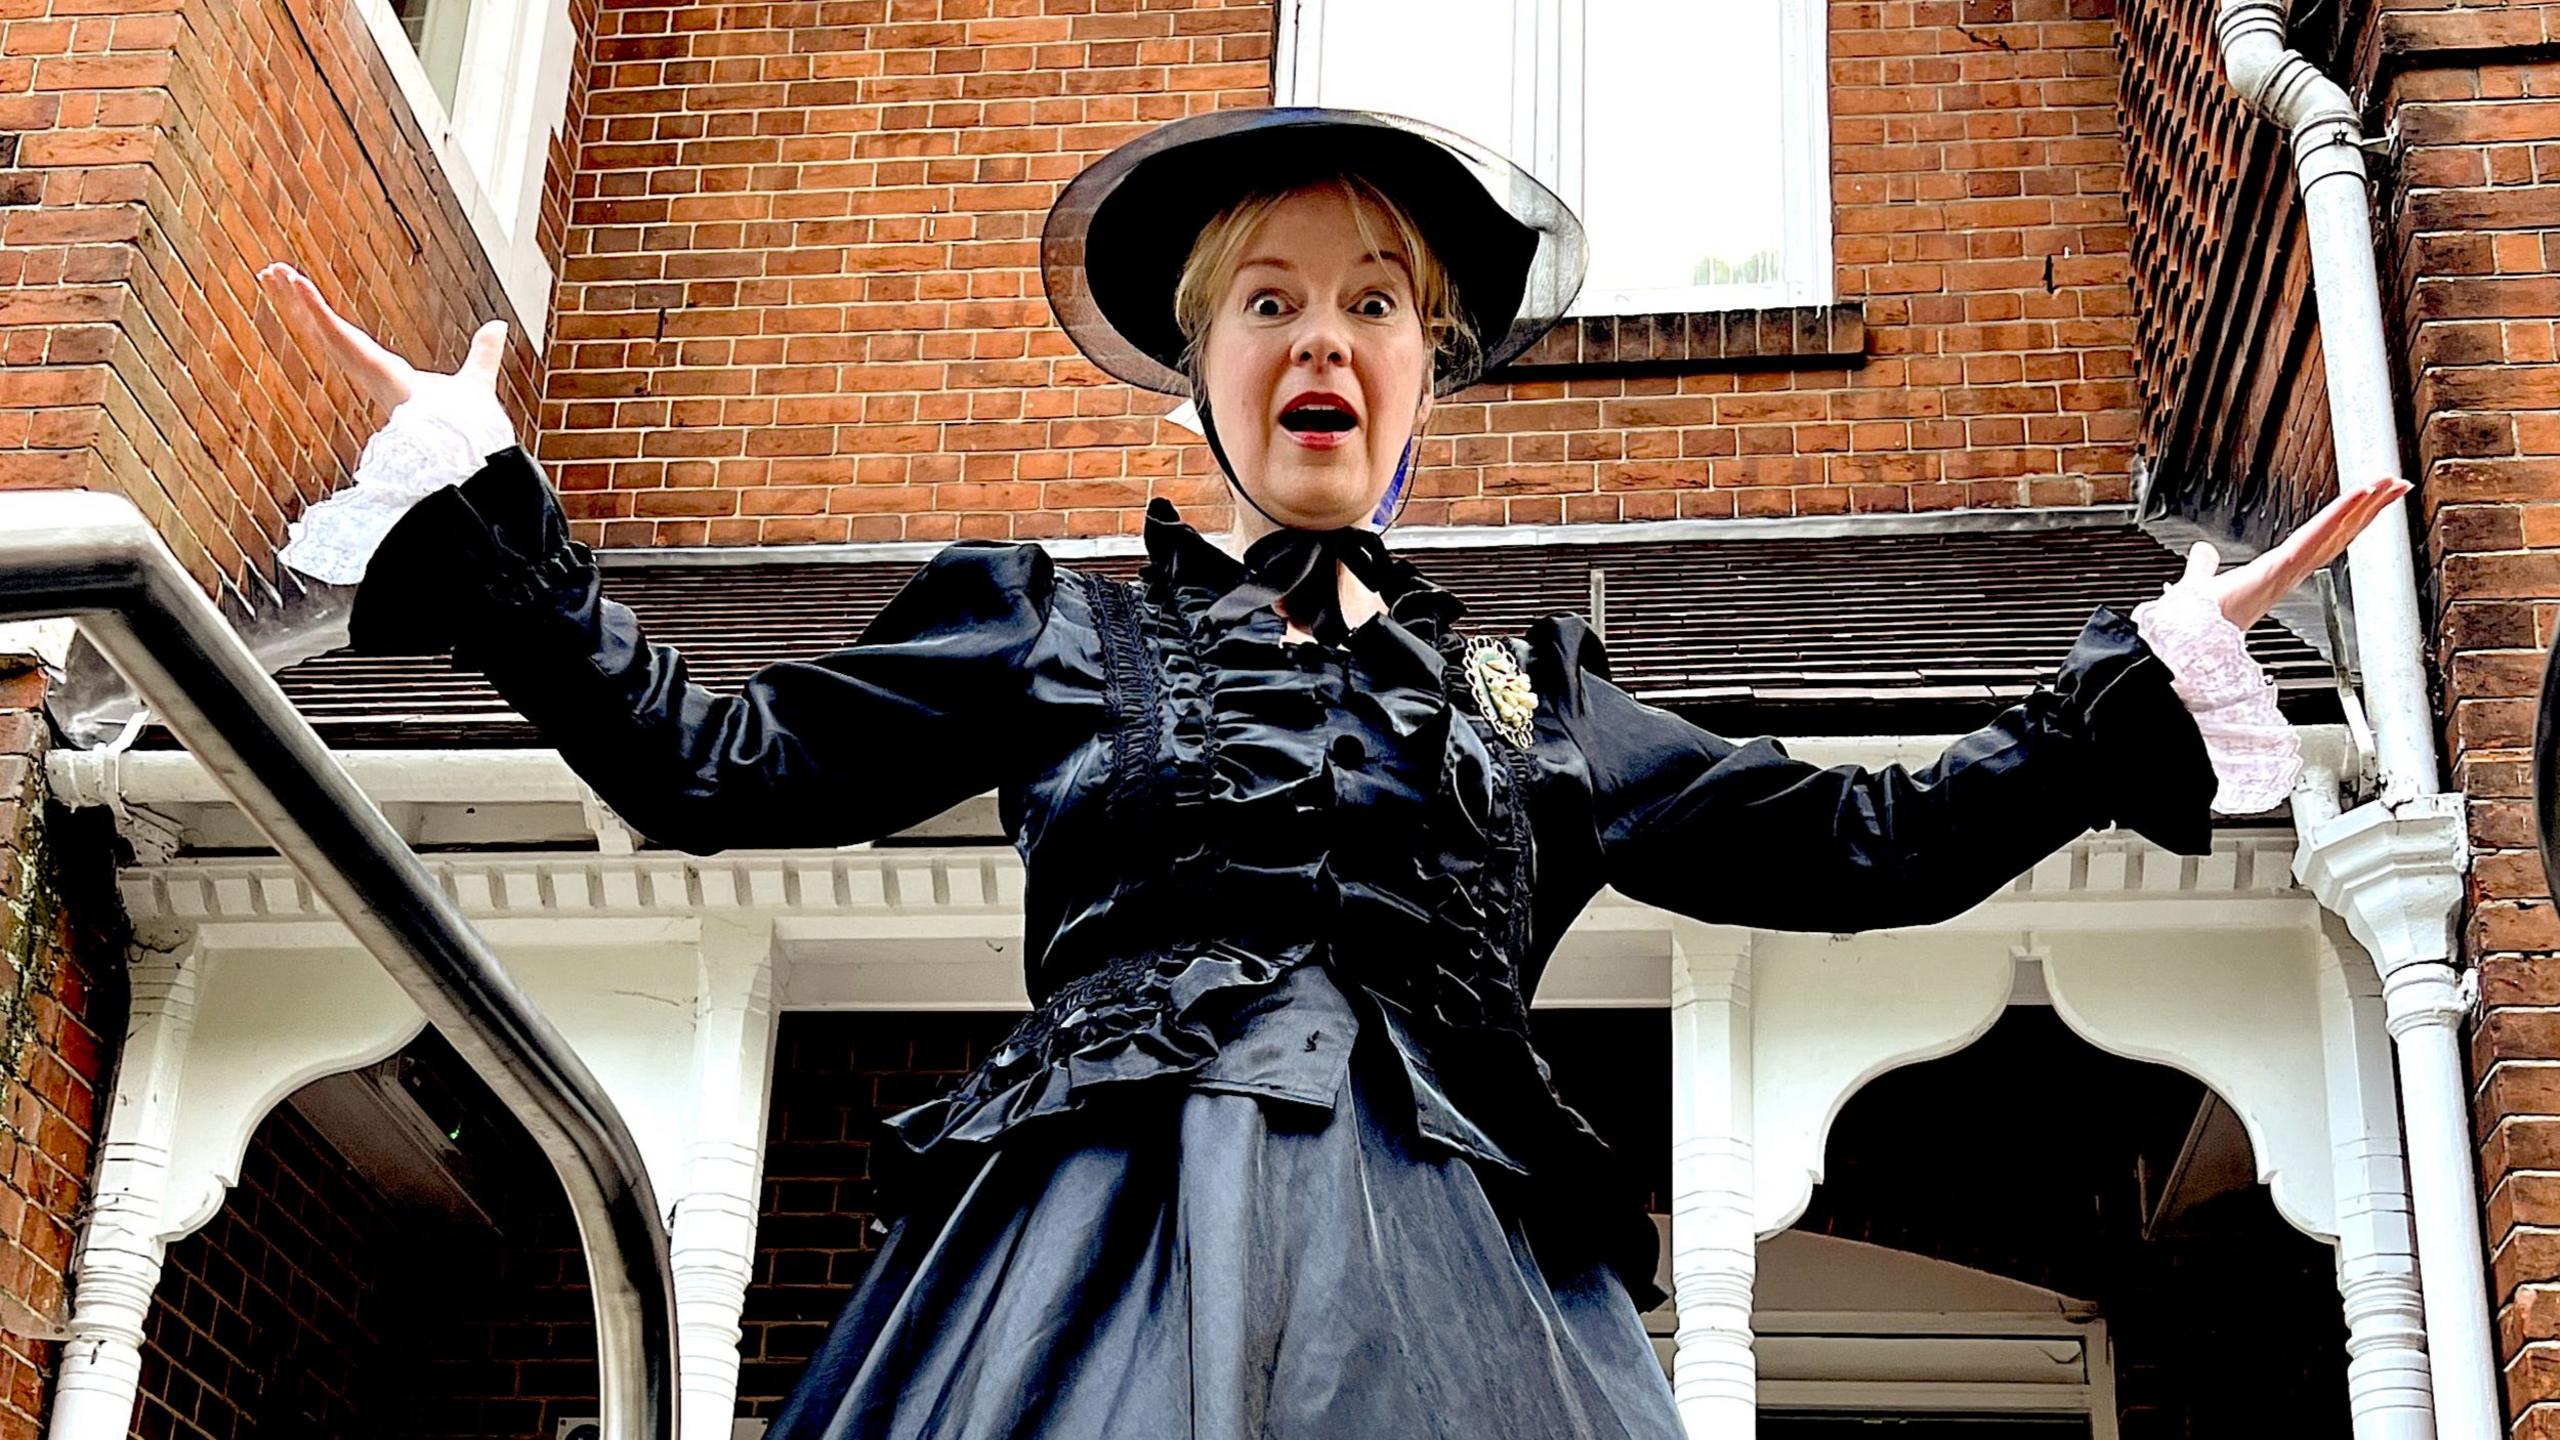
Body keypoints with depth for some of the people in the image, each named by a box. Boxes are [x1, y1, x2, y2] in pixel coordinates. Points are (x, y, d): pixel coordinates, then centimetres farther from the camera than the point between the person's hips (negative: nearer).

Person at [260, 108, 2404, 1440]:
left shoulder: (1532, 689, 25)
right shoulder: (1052, 628, 21)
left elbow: (1860, 846, 25)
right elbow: (708, 762, 18)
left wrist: (2161, 669, 24)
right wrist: (467, 488, 17)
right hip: (1092, 1247, -1)